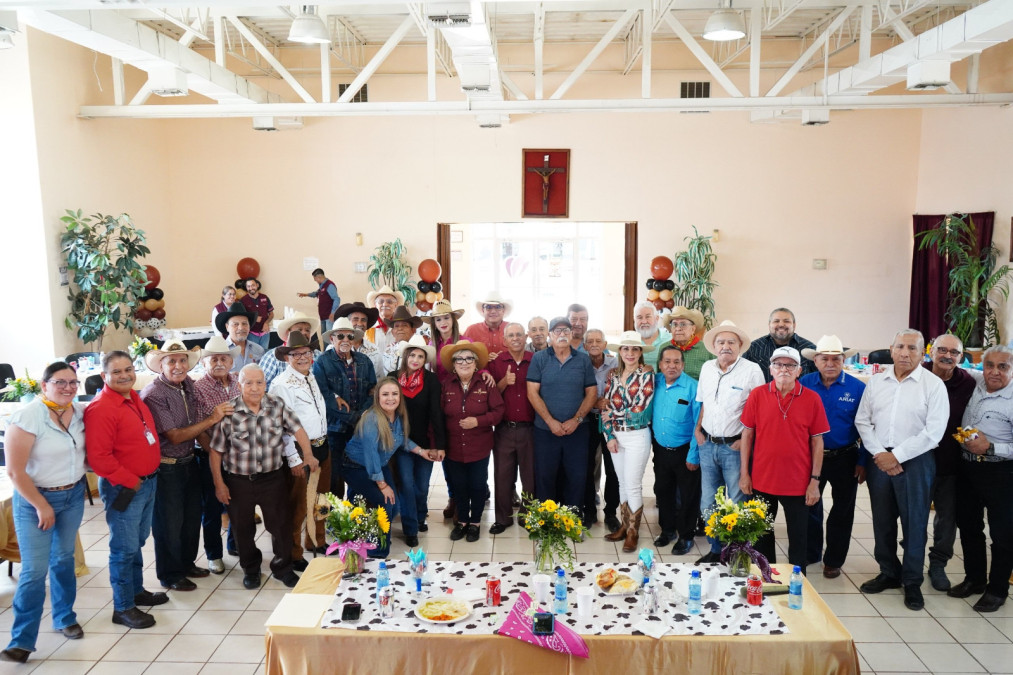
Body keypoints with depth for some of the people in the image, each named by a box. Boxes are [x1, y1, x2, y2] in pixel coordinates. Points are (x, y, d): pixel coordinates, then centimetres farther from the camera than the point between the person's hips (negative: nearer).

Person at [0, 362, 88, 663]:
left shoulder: (81, 412, -3)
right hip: (35, 499, -5)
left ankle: (65, 617, 34)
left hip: (74, 495, 5)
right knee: (34, 570, -4)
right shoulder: (27, 417, -19)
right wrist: (42, 506, -14)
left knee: (63, 559, 17)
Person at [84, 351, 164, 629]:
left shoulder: (134, 398, 8)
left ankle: (136, 590, 36)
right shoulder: (100, 409, -19)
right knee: (124, 548, 2)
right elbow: (98, 457, -23)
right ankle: (123, 608, 14)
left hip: (148, 481, 8)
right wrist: (129, 481, -16)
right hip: (123, 488, -8)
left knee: (137, 542, 21)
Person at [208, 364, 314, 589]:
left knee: (281, 524, 7)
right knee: (243, 528, 14)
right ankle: (250, 569, 37)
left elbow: (298, 430, 2)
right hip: (238, 481, -1)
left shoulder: (277, 406, -4)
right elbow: (216, 450, -6)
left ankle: (283, 568, 29)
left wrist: (308, 456, -8)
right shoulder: (229, 412, -12)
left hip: (272, 478, 1)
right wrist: (219, 484, -5)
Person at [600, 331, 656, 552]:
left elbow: (639, 410, -14)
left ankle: (633, 532, 12)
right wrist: (609, 436, -4)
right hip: (615, 436, 5)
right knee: (622, 483, 13)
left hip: (637, 436, -5)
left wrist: (613, 414, -4)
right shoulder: (614, 374, 6)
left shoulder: (646, 374, -9)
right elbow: (606, 406, 4)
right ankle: (625, 525, 26)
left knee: (633, 485, -2)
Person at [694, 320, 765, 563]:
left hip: (734, 447, -5)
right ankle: (716, 550, 27)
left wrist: (745, 439, -13)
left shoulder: (751, 370, -9)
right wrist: (698, 430, 8)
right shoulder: (707, 368, 8)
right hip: (707, 444, 5)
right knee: (708, 503, 13)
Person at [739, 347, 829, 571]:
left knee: (798, 538, 8)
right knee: (762, 536, 16)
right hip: (762, 480, 1)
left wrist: (815, 480, -4)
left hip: (798, 483, -1)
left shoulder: (812, 399, -5)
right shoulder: (757, 395, -4)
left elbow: (817, 441, -2)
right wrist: (744, 473, 0)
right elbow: (747, 434, 1)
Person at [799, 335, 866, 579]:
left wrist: (863, 462, -7)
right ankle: (809, 554, 32)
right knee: (809, 507, 14)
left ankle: (834, 560, 28)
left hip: (845, 458, -1)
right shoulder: (803, 385, -4)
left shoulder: (857, 388, -7)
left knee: (842, 511, 11)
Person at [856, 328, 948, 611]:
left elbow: (933, 432, -11)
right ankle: (888, 573, 29)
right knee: (882, 521, 12)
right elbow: (863, 421, 7)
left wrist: (896, 456, -12)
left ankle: (912, 582, 20)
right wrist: (878, 453, -6)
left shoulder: (933, 385, -6)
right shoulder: (876, 381, 6)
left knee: (914, 524, 5)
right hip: (879, 459, 4)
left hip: (914, 461, -3)